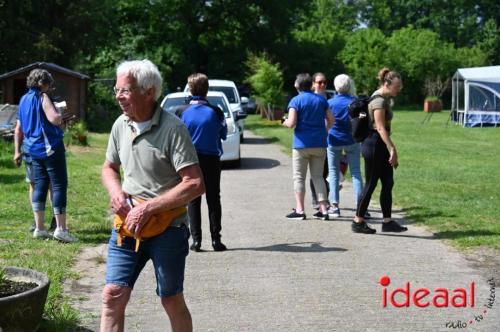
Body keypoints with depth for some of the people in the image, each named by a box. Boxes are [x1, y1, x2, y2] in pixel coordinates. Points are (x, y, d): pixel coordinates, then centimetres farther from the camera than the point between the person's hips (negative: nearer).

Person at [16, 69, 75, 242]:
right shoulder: (42, 97, -11)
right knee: (59, 185, -4)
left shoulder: (24, 100, 13)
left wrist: (18, 150, 26)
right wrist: (62, 115, -3)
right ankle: (61, 228, -6)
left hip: (34, 149, 8)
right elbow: (54, 119, -22)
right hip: (50, 147, -8)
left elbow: (19, 128, 19)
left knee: (40, 186, 10)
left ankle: (39, 228, 10)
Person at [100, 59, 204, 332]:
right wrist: (116, 192, -3)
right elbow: (109, 168, 20)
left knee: (172, 301, 9)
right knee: (113, 295, -2)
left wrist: (148, 208, -21)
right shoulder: (121, 125, 3)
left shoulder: (172, 128, -16)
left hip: (168, 229, -5)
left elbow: (195, 184, -21)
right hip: (127, 225, 5)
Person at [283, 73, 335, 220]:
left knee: (299, 177, 4)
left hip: (302, 143, -4)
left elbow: (291, 123, -16)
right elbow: (331, 120, 8)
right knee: (318, 177, 10)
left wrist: (285, 122, 6)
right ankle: (323, 209, 6)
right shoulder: (321, 100, 6)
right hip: (319, 144, 4)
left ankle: (300, 210, 3)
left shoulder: (296, 101, -8)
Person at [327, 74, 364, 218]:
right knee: (356, 172, 4)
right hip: (352, 141, 0)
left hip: (334, 141, 0)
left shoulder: (330, 103, -4)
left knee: (333, 172, 8)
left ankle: (334, 206, 4)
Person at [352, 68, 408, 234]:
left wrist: (391, 149, 21)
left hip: (381, 145, 10)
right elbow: (380, 128, -23)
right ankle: (358, 222, 7)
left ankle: (387, 222, 11)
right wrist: (392, 149, -25)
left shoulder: (385, 98, 14)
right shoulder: (379, 100, -17)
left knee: (388, 183, 8)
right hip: (374, 145, -10)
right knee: (371, 184, -2)